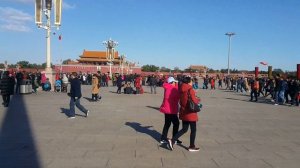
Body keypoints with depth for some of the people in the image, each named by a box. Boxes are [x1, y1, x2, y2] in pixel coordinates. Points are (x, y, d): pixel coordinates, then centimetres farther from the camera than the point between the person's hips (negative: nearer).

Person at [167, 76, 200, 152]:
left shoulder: (181, 90, 5)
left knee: (184, 129, 18)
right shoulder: (190, 90, -17)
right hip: (190, 113, -7)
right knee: (193, 130, 10)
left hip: (183, 112, 7)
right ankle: (191, 147, 20)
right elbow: (194, 101, -18)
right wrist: (198, 100, 4)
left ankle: (172, 141, 8)